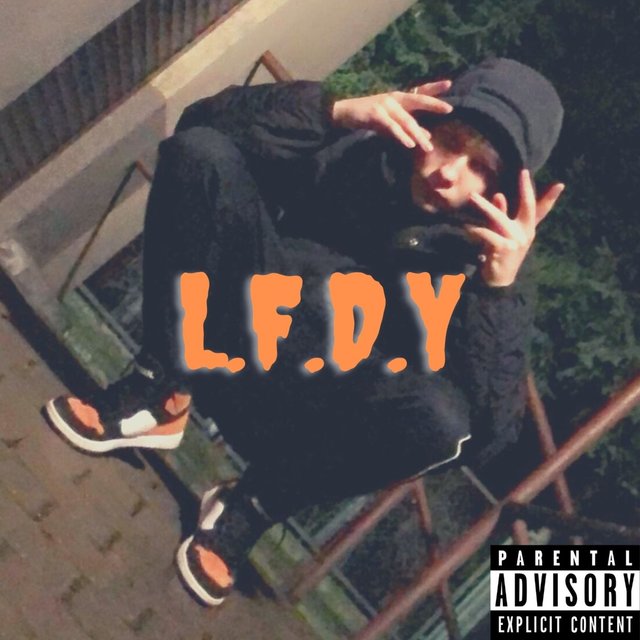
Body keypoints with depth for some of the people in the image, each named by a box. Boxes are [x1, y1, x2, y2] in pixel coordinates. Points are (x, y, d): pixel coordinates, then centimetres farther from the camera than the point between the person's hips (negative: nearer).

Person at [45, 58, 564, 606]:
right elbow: (204, 121, -7)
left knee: (440, 417, -38)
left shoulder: (490, 258, -11)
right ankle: (161, 393, -14)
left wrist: (500, 286, -33)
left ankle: (254, 506, -12)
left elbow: (487, 437, -23)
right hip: (235, 335, 2)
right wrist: (335, 112, -20)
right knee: (199, 151, -17)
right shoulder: (359, 149, -2)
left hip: (330, 411, -2)